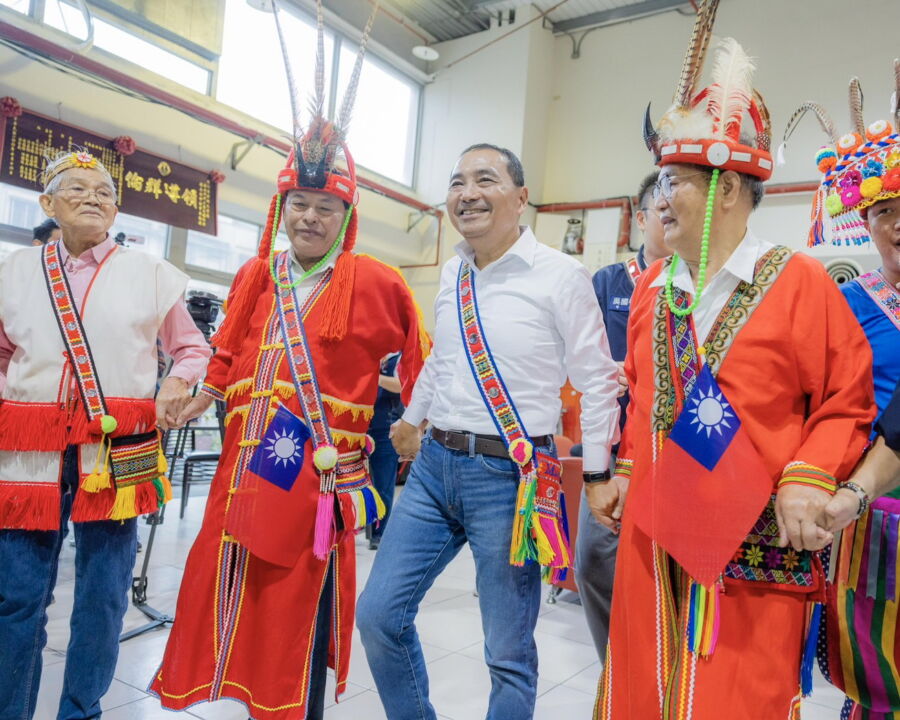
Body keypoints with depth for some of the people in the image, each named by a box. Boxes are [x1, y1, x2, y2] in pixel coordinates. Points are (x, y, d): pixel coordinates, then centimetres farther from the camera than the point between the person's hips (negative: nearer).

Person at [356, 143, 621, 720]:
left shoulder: (561, 275, -9)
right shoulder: (453, 274, 9)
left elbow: (597, 381, -5)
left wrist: (597, 475, -5)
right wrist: (412, 420, 30)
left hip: (510, 476, -6)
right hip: (435, 465, 6)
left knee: (508, 653, 7)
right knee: (377, 615, 9)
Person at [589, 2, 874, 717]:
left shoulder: (797, 283, -7)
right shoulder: (651, 287, 8)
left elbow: (846, 404, -3)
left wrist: (808, 478, -17)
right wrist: (627, 470, 12)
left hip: (756, 548, -4)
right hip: (653, 534, 5)